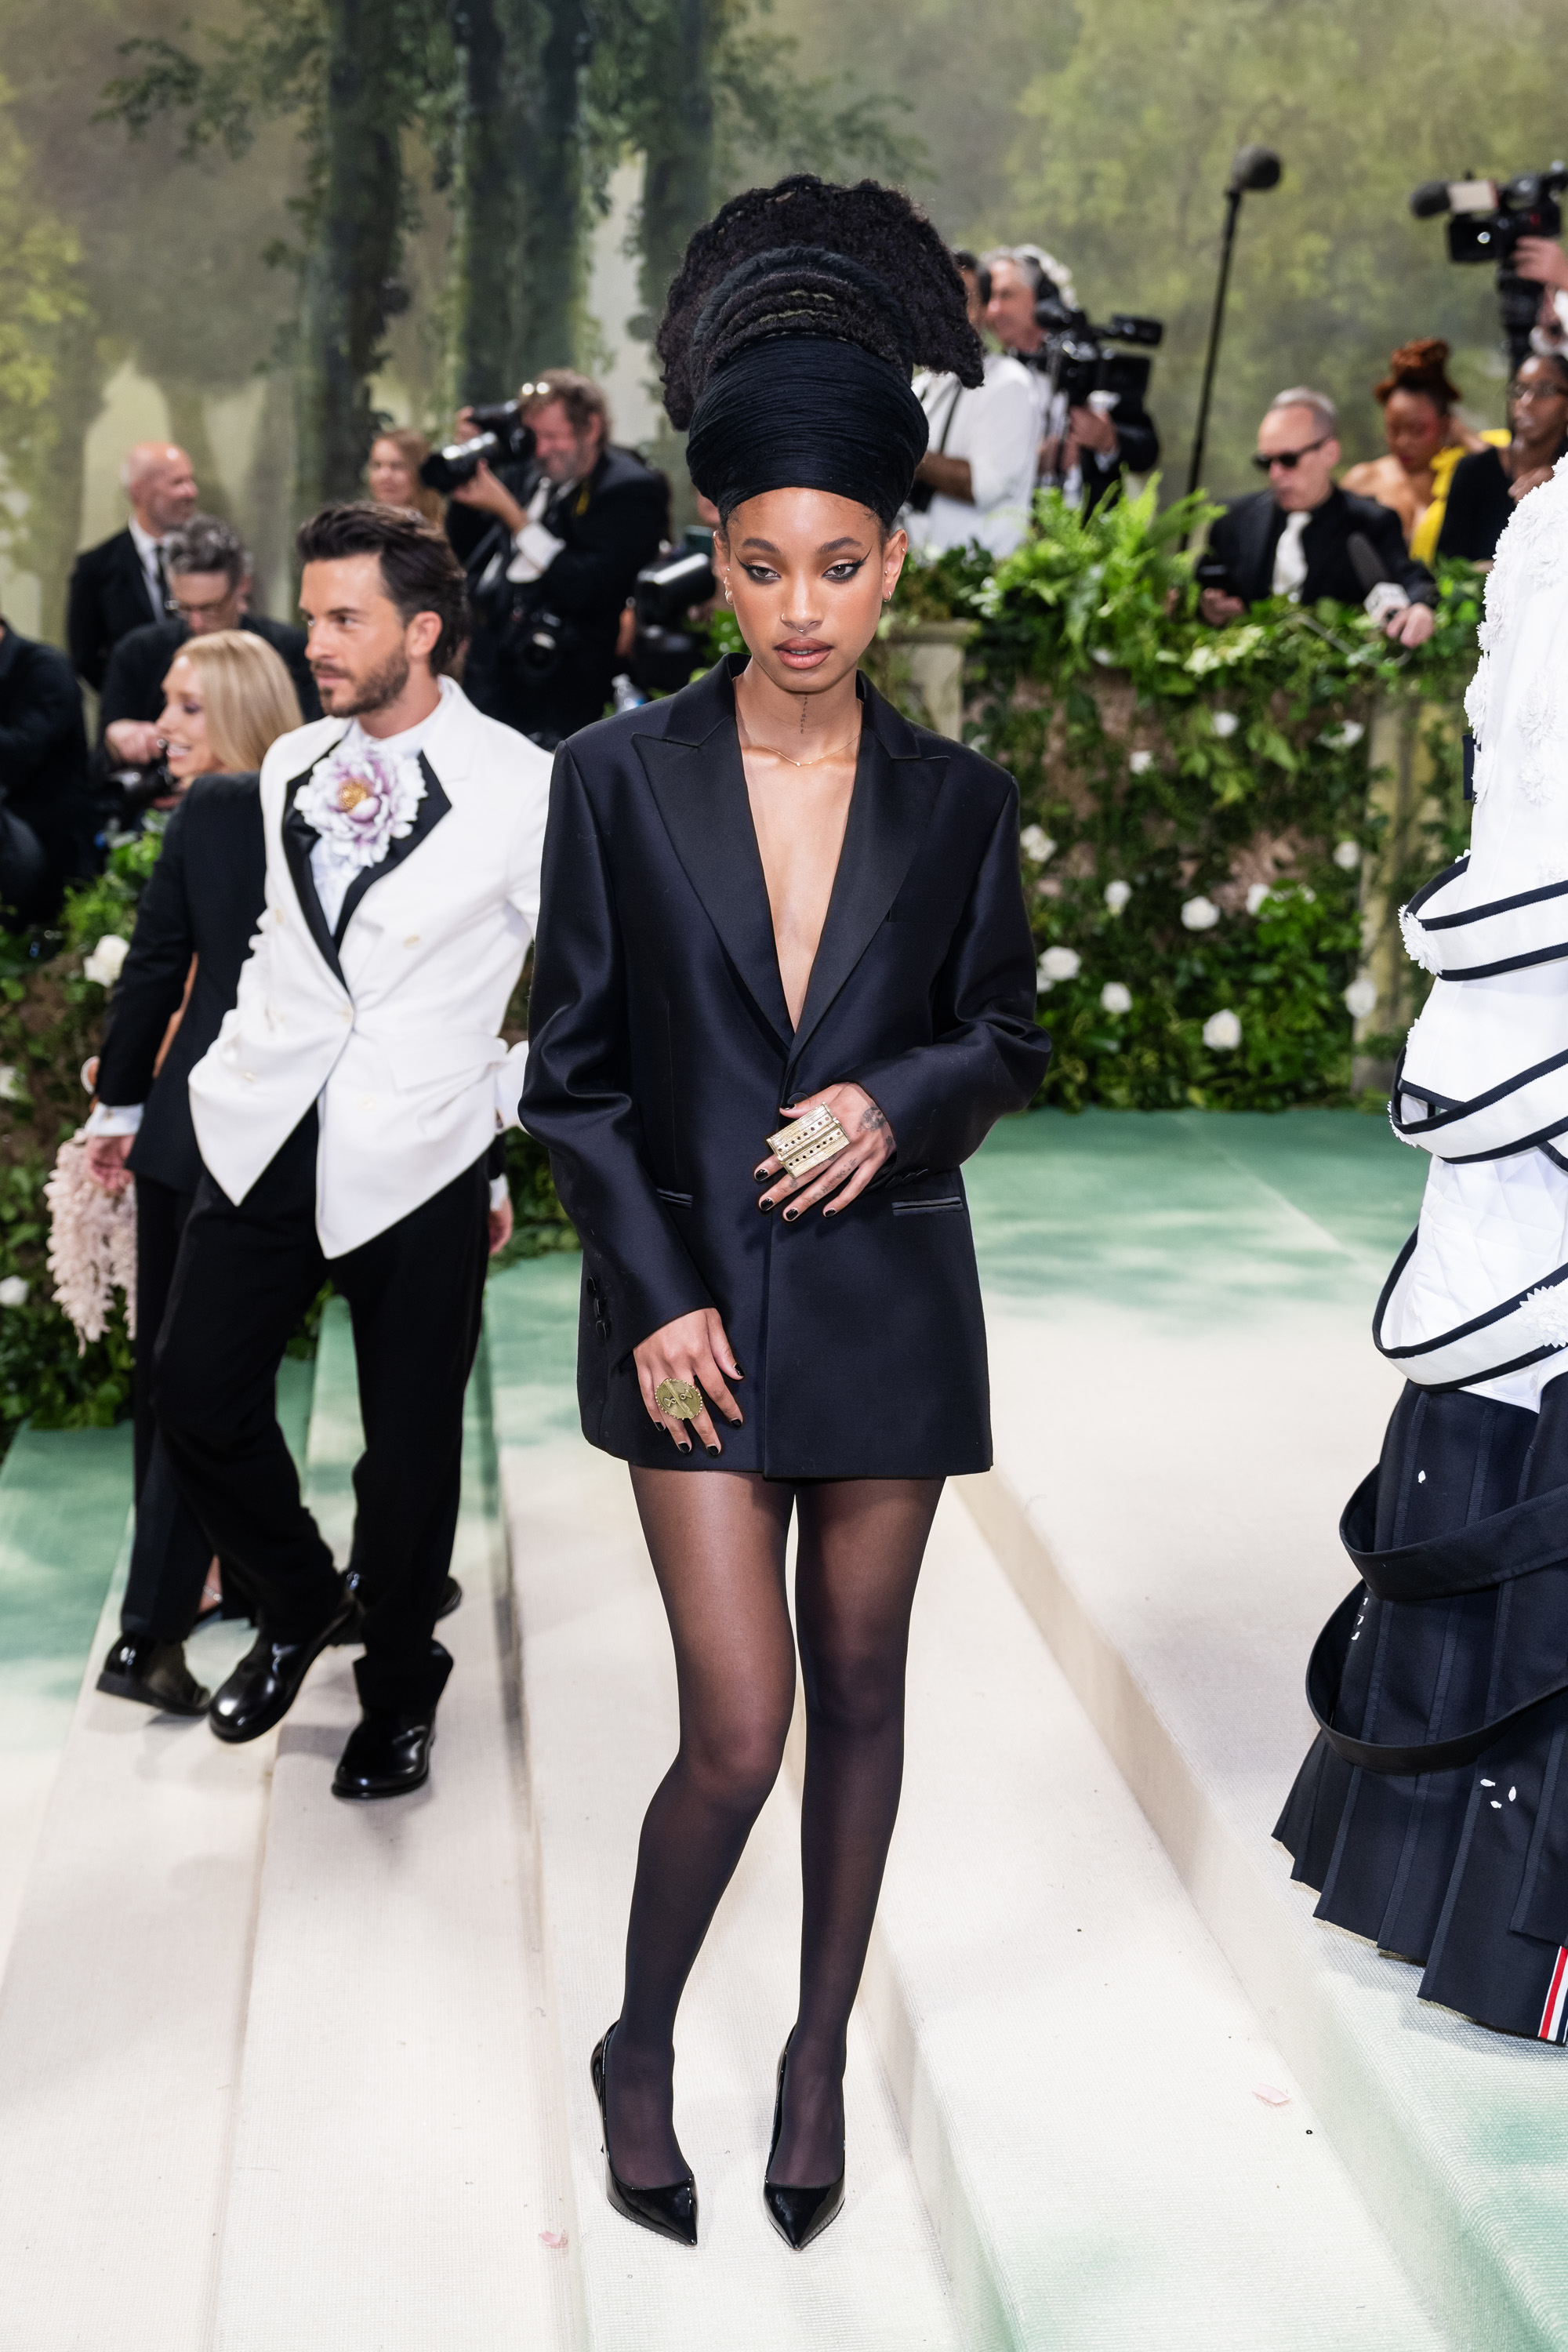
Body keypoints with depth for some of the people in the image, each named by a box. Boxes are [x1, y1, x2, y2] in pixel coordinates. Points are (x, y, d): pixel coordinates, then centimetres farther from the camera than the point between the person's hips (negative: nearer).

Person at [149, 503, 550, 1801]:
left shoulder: (524, 790, -7)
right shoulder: (291, 767, 10)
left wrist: (516, 1142, -1)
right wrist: (237, 1063, 14)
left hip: (420, 1153, -4)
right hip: (271, 1133, 5)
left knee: (412, 1439, 6)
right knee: (198, 1388, 0)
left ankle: (401, 1685, 29)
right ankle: (297, 1602, 28)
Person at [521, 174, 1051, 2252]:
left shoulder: (956, 802, 0)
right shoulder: (622, 778, -4)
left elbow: (1009, 1036, 10)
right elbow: (572, 1073, -1)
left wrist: (902, 1096, -11)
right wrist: (655, 1292, -8)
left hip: (887, 1290, 2)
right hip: (694, 1296, -2)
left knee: (862, 1692, 13)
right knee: (739, 1729, -5)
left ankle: (824, 2045, 33)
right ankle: (640, 2045, 22)